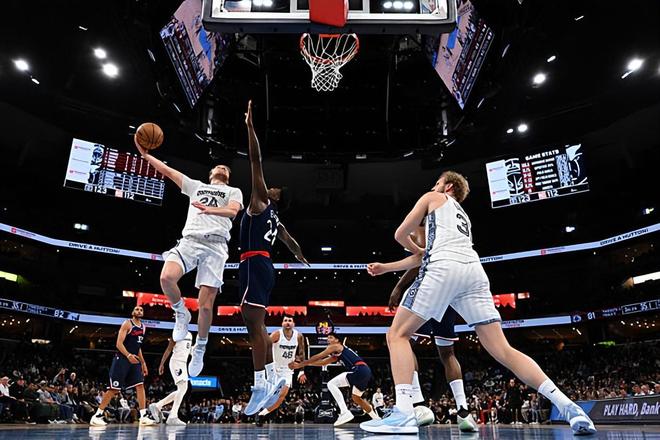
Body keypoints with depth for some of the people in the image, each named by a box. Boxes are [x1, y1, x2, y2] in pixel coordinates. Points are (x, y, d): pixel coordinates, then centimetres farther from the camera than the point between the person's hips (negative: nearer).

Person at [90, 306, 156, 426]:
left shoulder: (143, 327, 14)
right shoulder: (127, 324, -8)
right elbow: (119, 343, -17)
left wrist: (143, 363, 18)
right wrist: (128, 355, -33)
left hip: (135, 360, 7)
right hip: (122, 359, -7)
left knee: (140, 386, -3)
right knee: (114, 389, -4)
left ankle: (143, 417, -4)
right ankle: (97, 416, 10)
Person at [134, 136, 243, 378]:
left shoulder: (234, 191, 18)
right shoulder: (196, 186, 28)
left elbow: (233, 211, -4)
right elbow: (167, 170, 26)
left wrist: (211, 210, -24)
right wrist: (145, 154, 19)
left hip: (216, 245, -2)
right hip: (190, 240, 2)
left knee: (206, 305, -8)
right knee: (166, 277, -28)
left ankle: (200, 349, 15)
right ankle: (181, 313, 1)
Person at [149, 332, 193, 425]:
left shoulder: (190, 335, 17)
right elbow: (169, 349, -11)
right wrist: (162, 364, -14)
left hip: (184, 363, 9)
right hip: (176, 362, -9)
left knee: (182, 390, 9)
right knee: (183, 388, -19)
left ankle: (157, 406, 18)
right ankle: (173, 417, -20)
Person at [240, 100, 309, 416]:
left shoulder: (261, 201, 4)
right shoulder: (274, 218, 26)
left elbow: (256, 161, -4)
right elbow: (291, 242, 42)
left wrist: (250, 125, -3)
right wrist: (300, 256, 63)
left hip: (255, 265, -9)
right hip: (262, 267, 9)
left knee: (253, 323, -14)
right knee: (257, 325, 11)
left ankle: (260, 385, -17)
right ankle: (274, 378, 13)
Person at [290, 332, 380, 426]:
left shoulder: (335, 346, 6)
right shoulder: (336, 354, 31)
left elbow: (317, 357, 5)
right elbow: (322, 362, 34)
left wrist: (300, 364, 11)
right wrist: (302, 364, 33)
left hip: (359, 369, -10)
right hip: (365, 370, 10)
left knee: (331, 384, -10)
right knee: (356, 397, 28)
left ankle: (345, 413, -16)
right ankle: (377, 419, 36)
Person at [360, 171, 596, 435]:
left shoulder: (433, 198, 23)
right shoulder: (463, 217, 41)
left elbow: (401, 235, 20)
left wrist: (416, 250, 41)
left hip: (444, 266, -7)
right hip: (475, 271, 7)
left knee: (398, 334, 0)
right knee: (503, 351, 5)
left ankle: (403, 415, -16)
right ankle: (569, 408, -5)